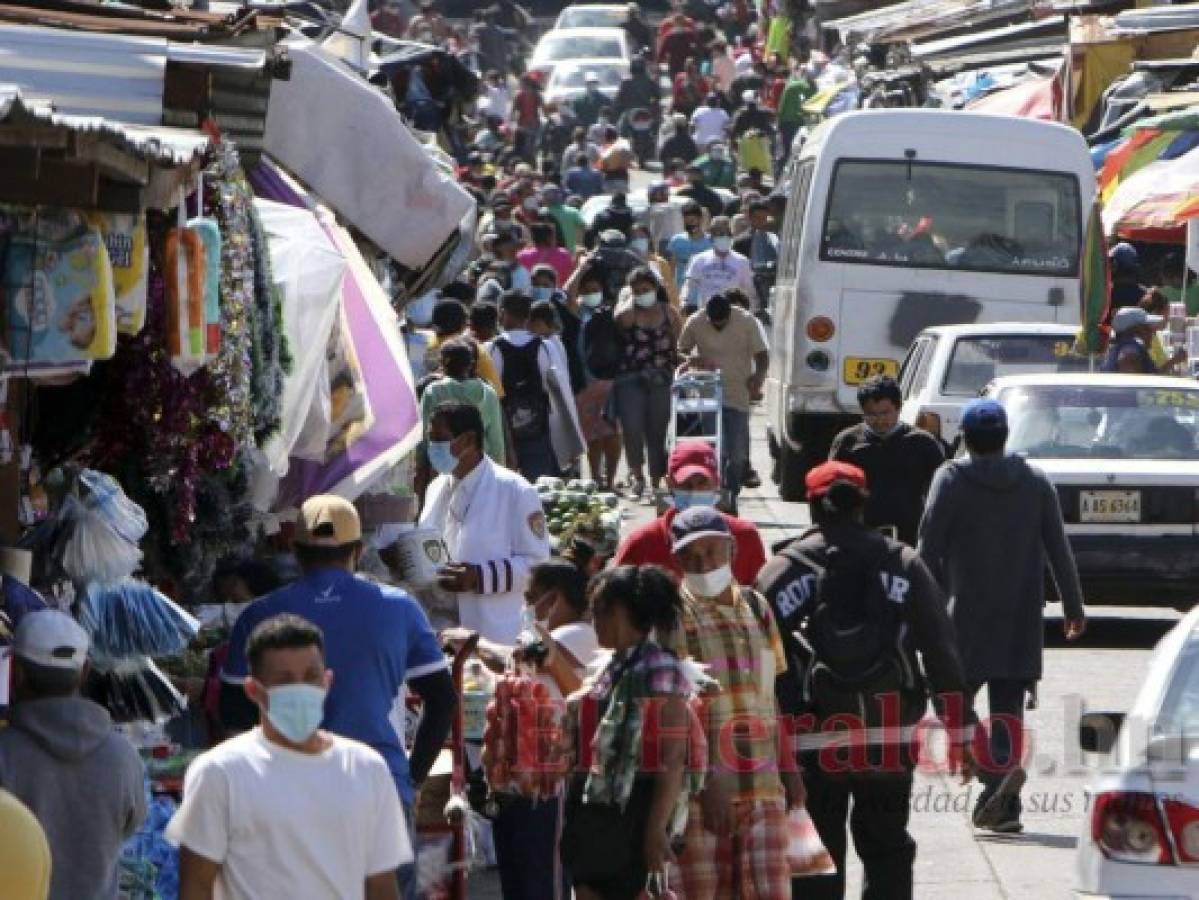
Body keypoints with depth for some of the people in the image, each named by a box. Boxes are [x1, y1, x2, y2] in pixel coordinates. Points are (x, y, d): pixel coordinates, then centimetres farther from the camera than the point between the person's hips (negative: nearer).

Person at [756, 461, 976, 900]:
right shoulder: (904, 565, 3)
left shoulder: (781, 572, -3)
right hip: (892, 742, 2)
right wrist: (959, 731, 9)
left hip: (813, 744, -2)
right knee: (887, 853, 14)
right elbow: (942, 654, 3)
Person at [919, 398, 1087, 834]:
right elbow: (1059, 550, 7)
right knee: (1008, 708, 9)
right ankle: (1004, 804, 4)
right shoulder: (1036, 482, 7)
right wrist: (1073, 606, 12)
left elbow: (930, 551, -7)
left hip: (968, 614, -4)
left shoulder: (951, 480, -4)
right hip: (1022, 618, 4)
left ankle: (998, 773, -23)